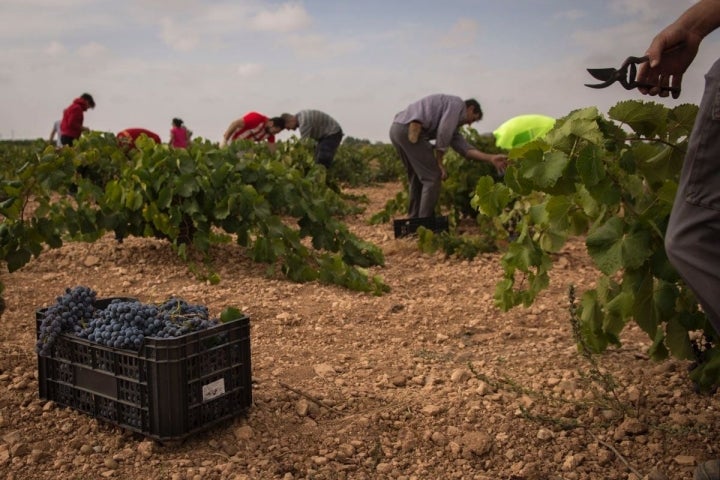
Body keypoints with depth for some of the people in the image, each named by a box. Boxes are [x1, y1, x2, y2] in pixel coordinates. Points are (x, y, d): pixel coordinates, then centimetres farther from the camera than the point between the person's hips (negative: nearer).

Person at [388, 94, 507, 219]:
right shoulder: (458, 103, 7)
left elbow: (462, 146, 22)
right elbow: (443, 134, -7)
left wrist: (491, 158, 17)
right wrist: (439, 163, 0)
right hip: (410, 131, -10)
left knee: (417, 179, 21)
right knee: (433, 178, -2)